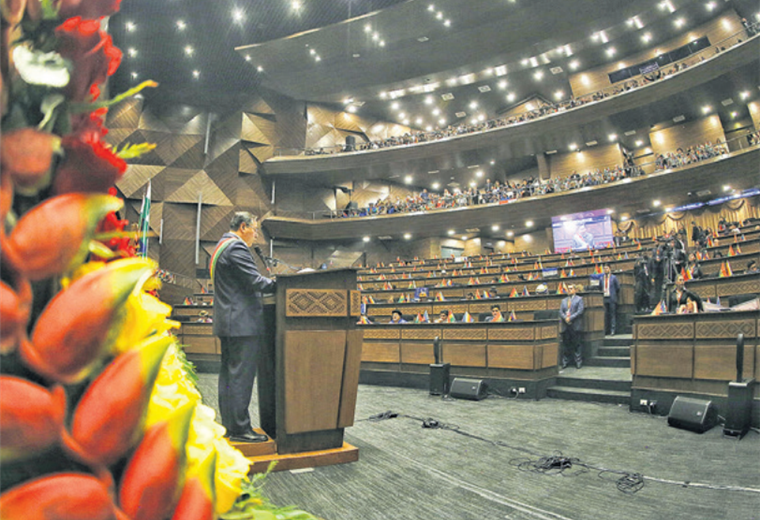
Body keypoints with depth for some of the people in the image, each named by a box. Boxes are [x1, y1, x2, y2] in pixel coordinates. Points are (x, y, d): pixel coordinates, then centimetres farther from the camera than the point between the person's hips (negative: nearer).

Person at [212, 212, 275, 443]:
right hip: (242, 323, -11)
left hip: (226, 322, 11)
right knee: (241, 375, -6)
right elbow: (254, 281, -19)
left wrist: (271, 284, 17)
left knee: (228, 373, 13)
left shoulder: (221, 247, 21)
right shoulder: (236, 247, -13)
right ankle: (239, 429, -1)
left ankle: (229, 425, 20)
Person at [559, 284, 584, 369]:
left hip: (575, 326, -4)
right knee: (566, 344, 4)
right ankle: (565, 362, 10)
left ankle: (578, 362, 3)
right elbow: (560, 312, 10)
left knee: (576, 344, -4)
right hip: (565, 326, 4)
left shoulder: (579, 299, 7)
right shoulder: (564, 300, 20)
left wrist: (570, 318, -14)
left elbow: (580, 311, -6)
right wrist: (565, 318, -10)